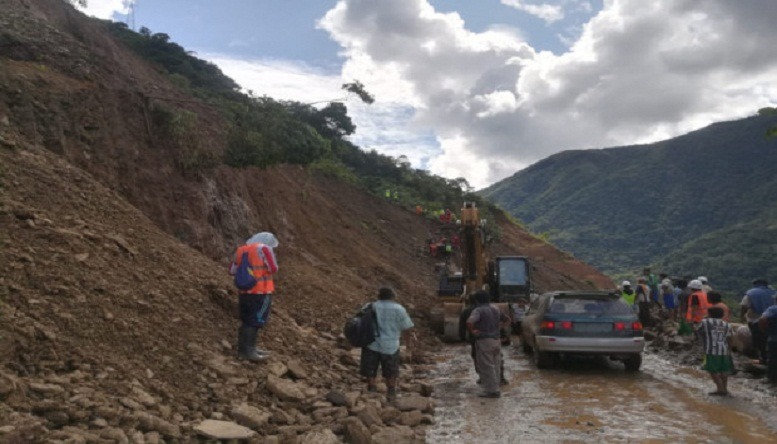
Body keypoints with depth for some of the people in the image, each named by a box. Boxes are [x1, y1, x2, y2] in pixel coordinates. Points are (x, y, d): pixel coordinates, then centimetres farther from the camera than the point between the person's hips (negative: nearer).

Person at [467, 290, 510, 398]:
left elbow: (469, 322, -31)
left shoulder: (478, 310, -13)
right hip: (496, 340, 8)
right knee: (495, 366, 13)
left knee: (486, 367, -1)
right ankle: (495, 389, 20)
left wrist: (472, 331, -15)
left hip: (484, 341, -8)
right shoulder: (496, 309, 11)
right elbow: (507, 319, 23)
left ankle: (492, 390, 0)